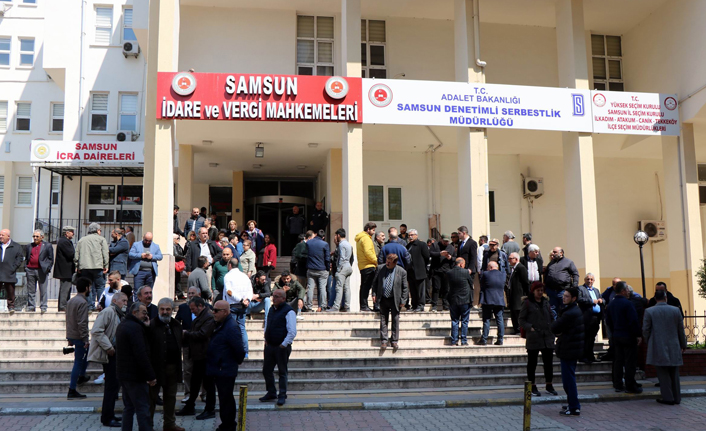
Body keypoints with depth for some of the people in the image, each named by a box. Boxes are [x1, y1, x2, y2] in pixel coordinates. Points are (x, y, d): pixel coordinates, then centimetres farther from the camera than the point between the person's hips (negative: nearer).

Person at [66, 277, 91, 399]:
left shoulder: (70, 301, 11)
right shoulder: (83, 303, -17)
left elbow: (68, 320, 16)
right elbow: (82, 323, -22)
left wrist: (69, 338, 22)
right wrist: (85, 340, -19)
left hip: (71, 336, 9)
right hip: (78, 337, -9)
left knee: (87, 353, 28)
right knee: (78, 362, -3)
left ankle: (81, 377, 36)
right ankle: (72, 391, -1)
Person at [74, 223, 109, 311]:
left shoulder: (81, 240, 18)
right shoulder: (101, 239, 7)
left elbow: (76, 255, 15)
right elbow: (105, 254, -1)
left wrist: (77, 266, 18)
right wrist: (106, 266, 0)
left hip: (84, 267, 4)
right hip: (97, 267, -4)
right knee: (100, 286, 1)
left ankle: (90, 306, 5)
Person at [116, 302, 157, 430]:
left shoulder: (122, 325, 15)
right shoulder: (135, 327, -18)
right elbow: (141, 354, -24)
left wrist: (145, 327, 4)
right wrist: (151, 376, -21)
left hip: (123, 373, 10)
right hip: (135, 375, -10)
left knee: (128, 407, 16)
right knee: (143, 408, -7)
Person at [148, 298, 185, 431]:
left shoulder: (177, 325, 10)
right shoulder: (151, 325, -11)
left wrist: (178, 365, 12)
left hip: (172, 367, 6)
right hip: (156, 367, -6)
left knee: (170, 396, 15)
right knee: (152, 396, 5)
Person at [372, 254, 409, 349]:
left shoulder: (402, 272, -7)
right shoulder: (380, 268, 0)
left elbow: (405, 287, -2)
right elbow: (375, 282, 9)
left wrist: (403, 300, -7)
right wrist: (374, 294, 1)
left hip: (395, 300, -2)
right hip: (383, 299, 2)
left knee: (395, 320, 5)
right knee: (383, 320, 5)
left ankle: (394, 341, 16)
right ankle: (383, 340, 12)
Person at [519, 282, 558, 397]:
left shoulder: (545, 302, 13)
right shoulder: (527, 303, -2)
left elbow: (551, 317, 18)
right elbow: (521, 320, -3)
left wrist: (552, 329, 3)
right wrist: (529, 328, -17)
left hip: (547, 337, 5)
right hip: (533, 338, -4)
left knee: (548, 362, 9)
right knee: (532, 362, 5)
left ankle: (549, 385, 22)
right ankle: (532, 387, 14)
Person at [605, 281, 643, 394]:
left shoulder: (611, 304, 8)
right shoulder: (627, 303, -16)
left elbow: (608, 321, 13)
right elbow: (633, 321, -18)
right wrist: (638, 335, -12)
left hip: (616, 336, 7)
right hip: (628, 336, -7)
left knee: (618, 360, 11)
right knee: (630, 362, -1)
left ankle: (618, 385, 14)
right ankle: (630, 386, 2)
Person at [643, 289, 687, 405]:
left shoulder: (649, 311, -8)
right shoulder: (676, 310, 0)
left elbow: (645, 330, -6)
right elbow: (681, 330, 6)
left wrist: (648, 343, 11)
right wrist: (683, 345, 19)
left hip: (658, 348, -3)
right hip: (674, 348, 3)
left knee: (663, 374, 3)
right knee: (674, 373, 14)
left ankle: (668, 398, 2)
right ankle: (676, 397, 19)